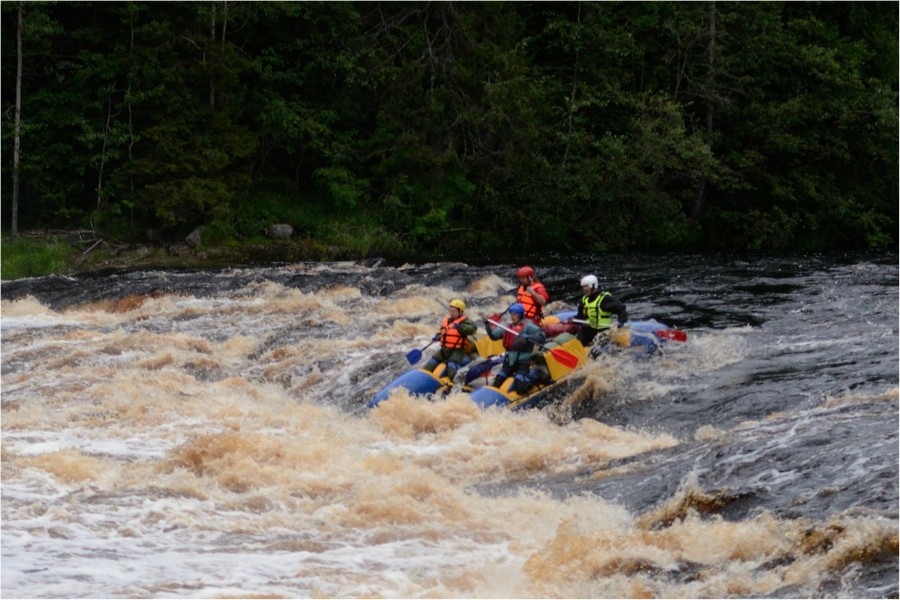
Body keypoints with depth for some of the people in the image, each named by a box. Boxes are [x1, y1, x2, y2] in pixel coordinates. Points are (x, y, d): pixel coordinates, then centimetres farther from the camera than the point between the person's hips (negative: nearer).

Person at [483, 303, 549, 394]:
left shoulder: (527, 326, -7)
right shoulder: (509, 327, 15)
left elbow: (541, 337, -17)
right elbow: (494, 335, 17)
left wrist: (527, 338, -27)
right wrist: (488, 325, 3)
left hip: (522, 362, -7)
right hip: (509, 360, 7)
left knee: (520, 390, -18)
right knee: (496, 386, 6)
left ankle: (535, 375, 9)